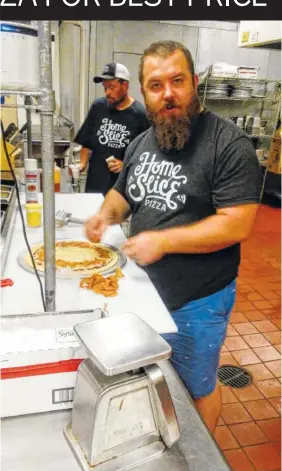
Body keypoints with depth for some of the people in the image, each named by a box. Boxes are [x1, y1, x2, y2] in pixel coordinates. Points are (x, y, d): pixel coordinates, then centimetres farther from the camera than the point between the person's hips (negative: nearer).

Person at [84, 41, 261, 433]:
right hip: (143, 288, 7)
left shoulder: (229, 144, -19)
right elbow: (122, 193, 16)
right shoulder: (141, 143, 3)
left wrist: (163, 241, -27)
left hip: (197, 301, -6)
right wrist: (107, 214, -6)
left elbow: (236, 225, -24)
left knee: (196, 386, 18)